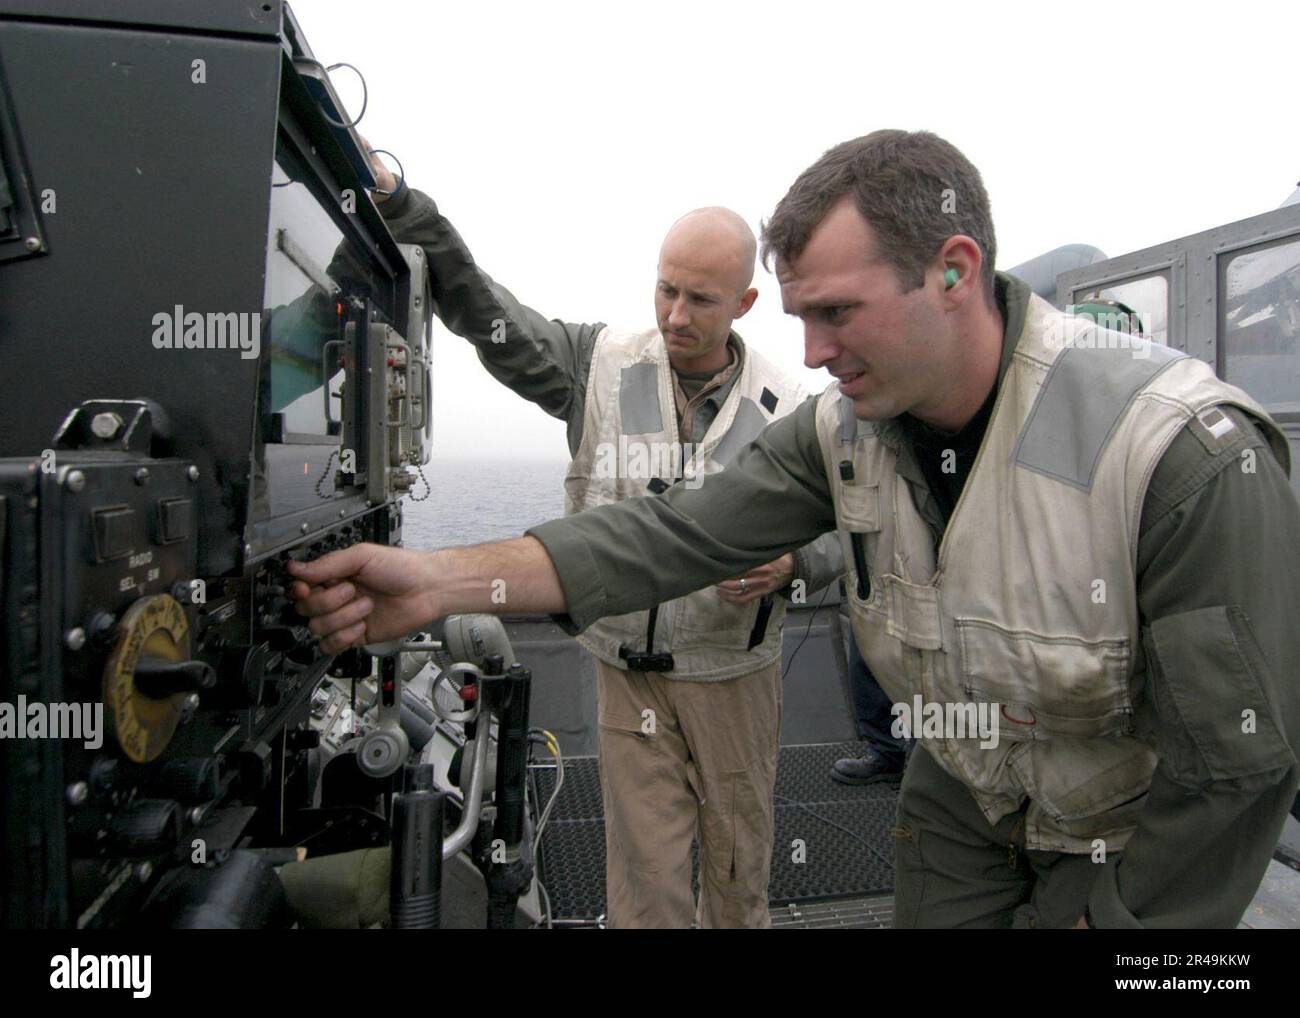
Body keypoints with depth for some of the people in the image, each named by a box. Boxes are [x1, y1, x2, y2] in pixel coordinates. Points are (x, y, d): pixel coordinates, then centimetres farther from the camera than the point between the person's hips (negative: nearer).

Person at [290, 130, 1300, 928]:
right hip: (961, 808, 4)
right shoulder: (843, 429, -15)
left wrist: (1109, 915, -15)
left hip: (1137, 843, -3)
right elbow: (679, 533, -19)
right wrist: (444, 579, -28)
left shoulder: (1190, 457, -30)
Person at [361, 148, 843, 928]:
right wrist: (392, 198, -19)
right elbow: (479, 306, -9)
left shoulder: (787, 408, -5)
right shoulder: (601, 364, -5)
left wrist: (789, 566, -20)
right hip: (627, 668, 0)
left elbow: (837, 537, 3)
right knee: (644, 874, 8)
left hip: (735, 673, 1)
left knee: (738, 862, 17)